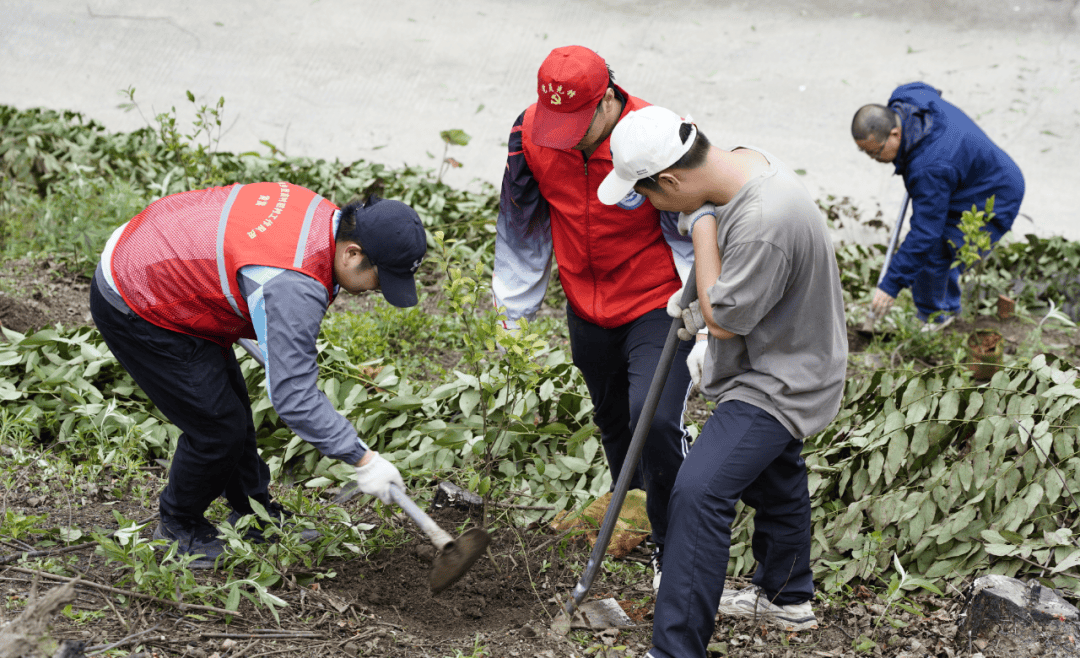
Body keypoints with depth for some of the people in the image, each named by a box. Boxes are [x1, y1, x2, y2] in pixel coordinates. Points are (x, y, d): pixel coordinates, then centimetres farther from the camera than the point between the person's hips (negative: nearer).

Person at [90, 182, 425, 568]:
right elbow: (293, 397, -33)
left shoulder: (319, 213, -5)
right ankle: (179, 528, 22)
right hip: (134, 312, -10)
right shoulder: (293, 286, -34)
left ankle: (254, 515, 36)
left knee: (232, 405, 18)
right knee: (219, 428, -4)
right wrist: (363, 460, -26)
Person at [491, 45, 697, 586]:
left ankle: (673, 547, -1)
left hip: (655, 304, -5)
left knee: (654, 419, -19)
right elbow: (523, 226, 7)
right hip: (587, 310, 5)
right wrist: (513, 307, 13)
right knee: (611, 419, 18)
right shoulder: (531, 135, -9)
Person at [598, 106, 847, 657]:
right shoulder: (742, 162, -6)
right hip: (773, 365, 10)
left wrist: (702, 222, -23)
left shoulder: (764, 224, -37)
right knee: (772, 477, 28)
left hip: (778, 381, -10)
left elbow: (722, 320, -25)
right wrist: (703, 296, 4)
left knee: (699, 491, -20)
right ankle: (786, 597, 51)